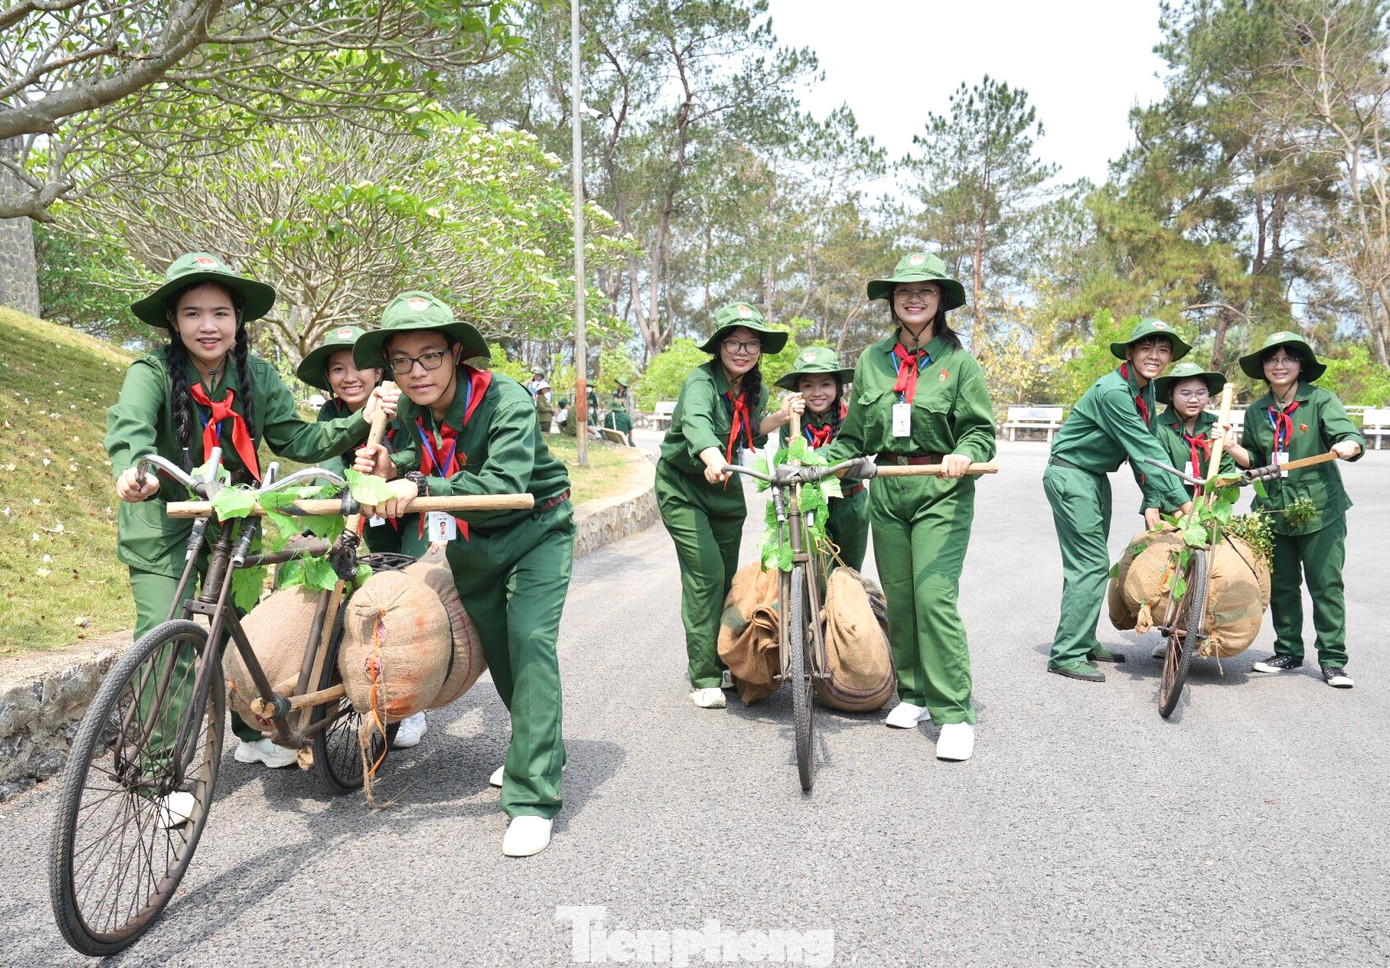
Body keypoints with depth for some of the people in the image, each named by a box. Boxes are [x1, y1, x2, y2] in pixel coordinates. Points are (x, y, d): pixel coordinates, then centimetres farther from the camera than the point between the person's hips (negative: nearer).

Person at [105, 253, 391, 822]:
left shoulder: (257, 377, -4)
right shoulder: (152, 374, -15)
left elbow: (295, 439, -6)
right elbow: (129, 427, -32)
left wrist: (358, 422, -20)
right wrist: (132, 471, -54)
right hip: (162, 524, -3)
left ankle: (250, 734, 35)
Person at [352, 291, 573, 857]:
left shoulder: (506, 399, -29)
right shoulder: (408, 412, -9)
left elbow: (506, 482, -41)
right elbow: (419, 477, -1)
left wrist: (422, 487, -48)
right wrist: (390, 472, -23)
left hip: (535, 532, -6)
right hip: (469, 543, 6)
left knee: (529, 640, -20)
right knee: (495, 645, 15)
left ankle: (533, 797, -15)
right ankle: (536, 749, 39)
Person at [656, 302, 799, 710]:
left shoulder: (756, 390, 0)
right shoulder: (702, 380, -23)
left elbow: (750, 434, -8)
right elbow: (696, 421, -43)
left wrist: (781, 415, -25)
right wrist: (713, 459, -62)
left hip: (726, 488, 7)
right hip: (683, 487, -7)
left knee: (728, 576, 9)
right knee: (706, 574, -15)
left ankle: (724, 663, 25)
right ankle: (703, 676, -6)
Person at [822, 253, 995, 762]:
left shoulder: (958, 361, -1)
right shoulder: (872, 360, 10)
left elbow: (981, 430, -2)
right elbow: (853, 435, 15)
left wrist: (964, 456, -22)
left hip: (941, 491, -4)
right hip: (886, 490, 4)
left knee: (935, 596, -12)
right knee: (898, 598, 8)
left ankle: (955, 714, -3)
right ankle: (914, 694, 25)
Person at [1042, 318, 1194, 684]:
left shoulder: (1146, 389, 5)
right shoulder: (1113, 392, -24)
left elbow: (1146, 449, 3)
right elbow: (1145, 450, -26)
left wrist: (1153, 501, -5)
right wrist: (1182, 501, -24)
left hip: (1096, 477, 10)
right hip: (1070, 475, -10)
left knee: (1092, 563, 15)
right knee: (1090, 564, -11)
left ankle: (1084, 642, 27)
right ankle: (1066, 654, -5)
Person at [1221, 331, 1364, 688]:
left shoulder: (1321, 400, -5)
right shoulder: (1256, 412, 8)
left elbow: (1350, 435, -17)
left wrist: (1348, 446, -39)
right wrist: (1232, 448, -5)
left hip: (1320, 509, -4)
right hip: (1274, 511, 4)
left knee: (1326, 585, -1)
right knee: (1281, 587, 12)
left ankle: (1333, 661, 9)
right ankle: (1288, 652, 26)